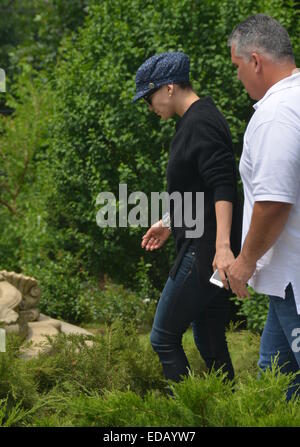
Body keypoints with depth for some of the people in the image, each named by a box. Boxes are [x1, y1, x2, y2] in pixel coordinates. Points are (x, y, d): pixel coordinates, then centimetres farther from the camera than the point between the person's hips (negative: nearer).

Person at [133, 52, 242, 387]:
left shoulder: (200, 123, -15)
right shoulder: (193, 121, 17)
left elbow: (223, 186, -25)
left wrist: (223, 246, -31)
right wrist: (169, 222, 33)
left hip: (204, 251, -10)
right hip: (203, 249, 10)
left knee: (163, 338, -5)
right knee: (209, 341, 13)